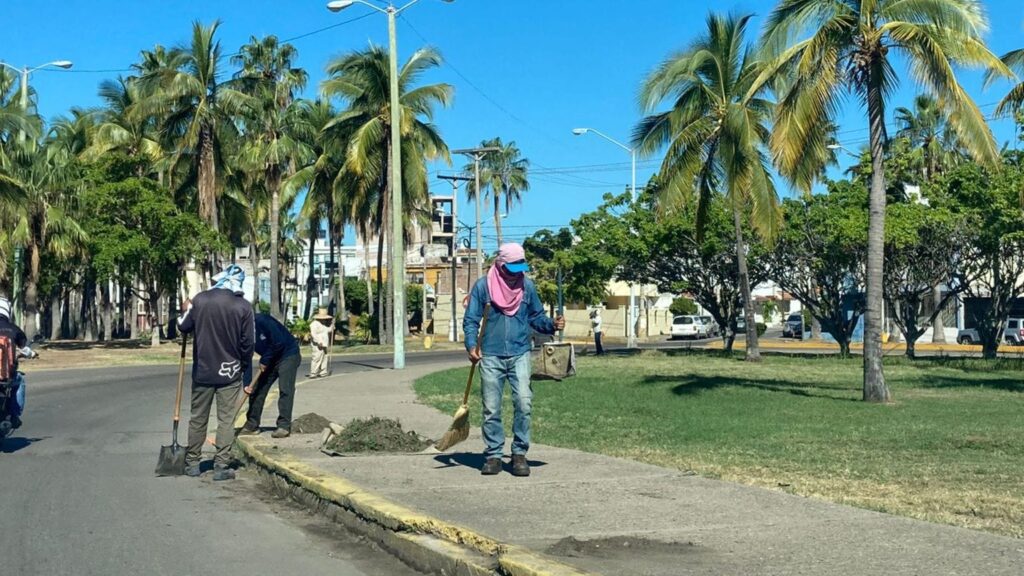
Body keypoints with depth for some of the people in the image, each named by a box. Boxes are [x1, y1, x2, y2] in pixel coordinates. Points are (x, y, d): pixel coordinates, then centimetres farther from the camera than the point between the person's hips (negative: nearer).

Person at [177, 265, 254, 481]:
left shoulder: (200, 299, -6)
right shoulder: (243, 307, -8)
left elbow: (184, 327, 4)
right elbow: (248, 343, -6)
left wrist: (186, 311, 24)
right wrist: (245, 367, 10)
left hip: (202, 371, 2)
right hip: (230, 373, -1)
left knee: (198, 418, 13)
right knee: (226, 420, 3)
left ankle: (192, 463, 20)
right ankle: (221, 466, 2)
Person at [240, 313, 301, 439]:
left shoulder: (261, 321, -28)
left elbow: (278, 342, -27)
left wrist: (264, 360, -16)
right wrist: (247, 383, -10)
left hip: (288, 354, -8)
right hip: (270, 359, 8)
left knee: (285, 390, -15)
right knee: (257, 390, 5)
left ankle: (284, 426, -13)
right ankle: (252, 424, 13)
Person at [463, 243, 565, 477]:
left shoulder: (527, 286, 6)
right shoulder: (483, 286, -1)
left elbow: (536, 317, 15)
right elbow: (471, 320, 0)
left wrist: (552, 325, -6)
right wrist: (471, 345, -15)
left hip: (520, 354, 1)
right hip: (491, 357, -1)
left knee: (524, 403, -12)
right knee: (491, 410, 3)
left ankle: (519, 454, 0)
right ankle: (493, 455, 14)